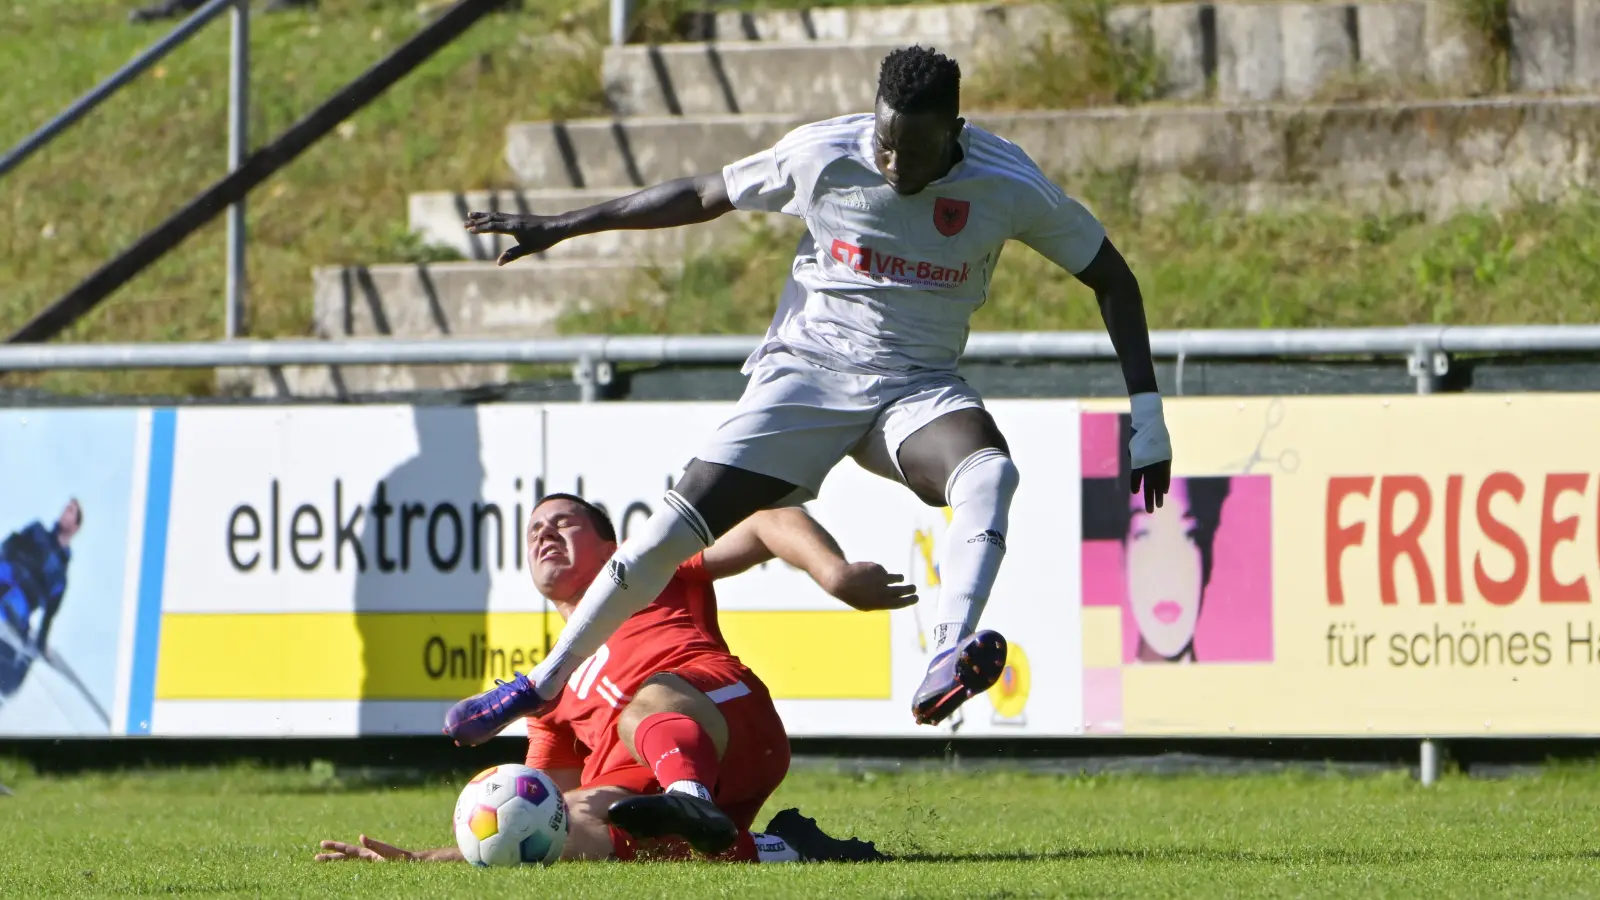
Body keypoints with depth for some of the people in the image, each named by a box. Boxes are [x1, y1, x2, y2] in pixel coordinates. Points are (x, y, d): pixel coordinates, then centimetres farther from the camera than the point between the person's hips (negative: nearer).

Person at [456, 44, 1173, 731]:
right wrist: (555, 228, 8)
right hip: (806, 372, 0)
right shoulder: (821, 155, -11)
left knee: (989, 474, -35)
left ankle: (945, 665, -54)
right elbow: (700, 197, 4)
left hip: (918, 385, 0)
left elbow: (1109, 277, 2)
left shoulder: (1010, 188, -11)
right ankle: (546, 683, 4)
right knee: (684, 521, -13)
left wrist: (1145, 409, -5)